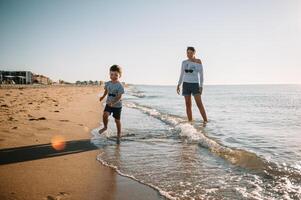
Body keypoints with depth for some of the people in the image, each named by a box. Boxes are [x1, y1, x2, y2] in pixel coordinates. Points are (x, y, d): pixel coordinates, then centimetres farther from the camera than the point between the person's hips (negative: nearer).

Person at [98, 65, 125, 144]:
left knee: (117, 120, 7)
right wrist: (103, 96, 31)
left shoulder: (120, 86, -18)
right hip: (108, 104, 4)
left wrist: (113, 103, -37)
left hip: (117, 105, -4)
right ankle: (105, 127, 9)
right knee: (105, 115, -19)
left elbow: (119, 97, -24)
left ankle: (119, 133, 28)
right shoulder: (108, 83, -1)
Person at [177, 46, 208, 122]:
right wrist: (178, 85, 5)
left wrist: (201, 86, -9)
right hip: (186, 84, 3)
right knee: (188, 104, 1)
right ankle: (190, 122, 5)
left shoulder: (198, 61, -1)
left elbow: (201, 74, -1)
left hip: (195, 84, -3)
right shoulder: (184, 62, 8)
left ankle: (206, 121, -9)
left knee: (199, 104, -12)